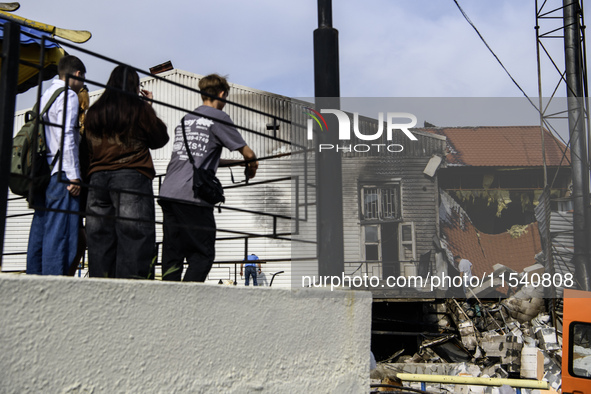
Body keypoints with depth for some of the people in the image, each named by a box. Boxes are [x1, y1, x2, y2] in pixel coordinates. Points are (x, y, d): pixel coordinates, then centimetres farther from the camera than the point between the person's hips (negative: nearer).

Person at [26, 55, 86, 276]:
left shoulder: (45, 96, 21)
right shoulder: (68, 95, -4)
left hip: (42, 173, 9)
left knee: (39, 233, 8)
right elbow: (66, 136, -15)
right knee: (60, 235, -10)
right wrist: (74, 176, -15)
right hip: (60, 174, -9)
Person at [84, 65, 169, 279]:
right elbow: (160, 139, 12)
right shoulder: (139, 107, 2)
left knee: (100, 239, 3)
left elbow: (88, 148, 17)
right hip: (133, 177, -5)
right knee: (134, 238, -7)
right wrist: (149, 107, 20)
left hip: (97, 179, 5)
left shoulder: (93, 111, 16)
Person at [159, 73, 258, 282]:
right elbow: (248, 153, 1)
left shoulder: (186, 118, 23)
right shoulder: (218, 117, 2)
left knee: (172, 255, 7)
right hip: (193, 196, -7)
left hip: (168, 193, 7)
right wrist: (252, 165, 23)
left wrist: (232, 162, 40)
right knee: (203, 255, -1)